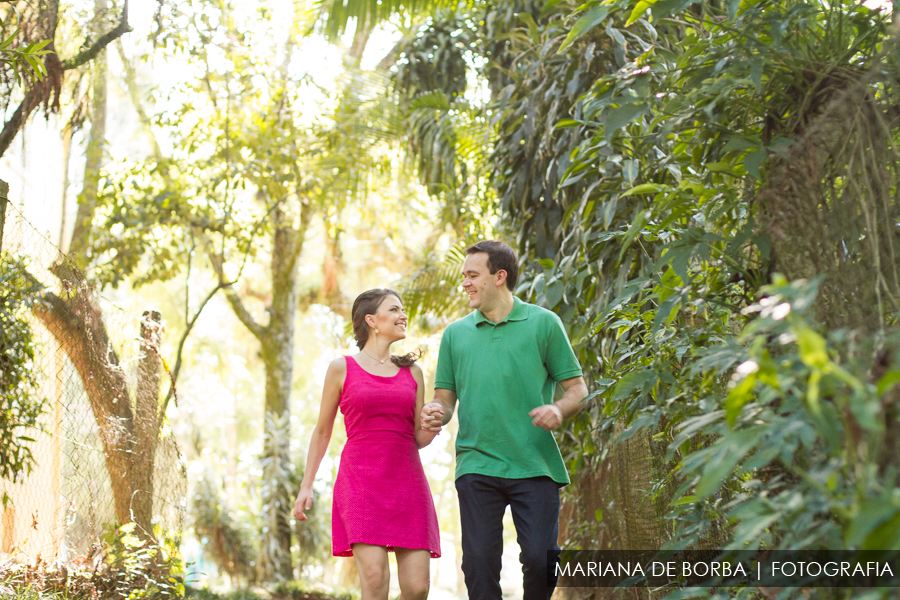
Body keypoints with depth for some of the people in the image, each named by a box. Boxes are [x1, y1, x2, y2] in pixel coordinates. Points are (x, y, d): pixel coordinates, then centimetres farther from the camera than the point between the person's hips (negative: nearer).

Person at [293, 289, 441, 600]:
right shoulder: (342, 368, 7)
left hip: (406, 480, 3)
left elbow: (418, 438, 14)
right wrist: (306, 485, 8)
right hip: (360, 481, -3)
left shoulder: (412, 373, 15)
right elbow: (322, 431, 13)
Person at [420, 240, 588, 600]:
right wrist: (435, 414, -7)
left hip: (534, 466, -2)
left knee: (540, 557, -8)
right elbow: (445, 398, 17)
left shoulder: (543, 323, 7)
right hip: (476, 466, 2)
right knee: (480, 563, -2)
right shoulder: (455, 334, 15)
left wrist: (559, 410, -16)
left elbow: (577, 388, 6)